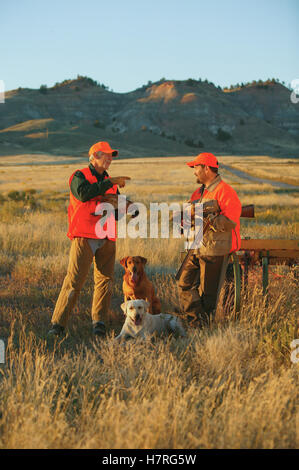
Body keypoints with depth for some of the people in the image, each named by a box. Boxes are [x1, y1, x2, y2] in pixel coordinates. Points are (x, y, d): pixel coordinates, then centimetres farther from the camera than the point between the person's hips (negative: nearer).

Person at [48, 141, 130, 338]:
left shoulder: (110, 183, 22)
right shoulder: (80, 176, 3)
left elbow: (117, 214, 22)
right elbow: (84, 194, -20)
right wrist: (110, 182, -18)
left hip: (107, 238, 6)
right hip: (84, 236, -6)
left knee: (105, 279, 0)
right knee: (74, 280, -11)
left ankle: (99, 322, 9)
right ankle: (58, 324, -8)